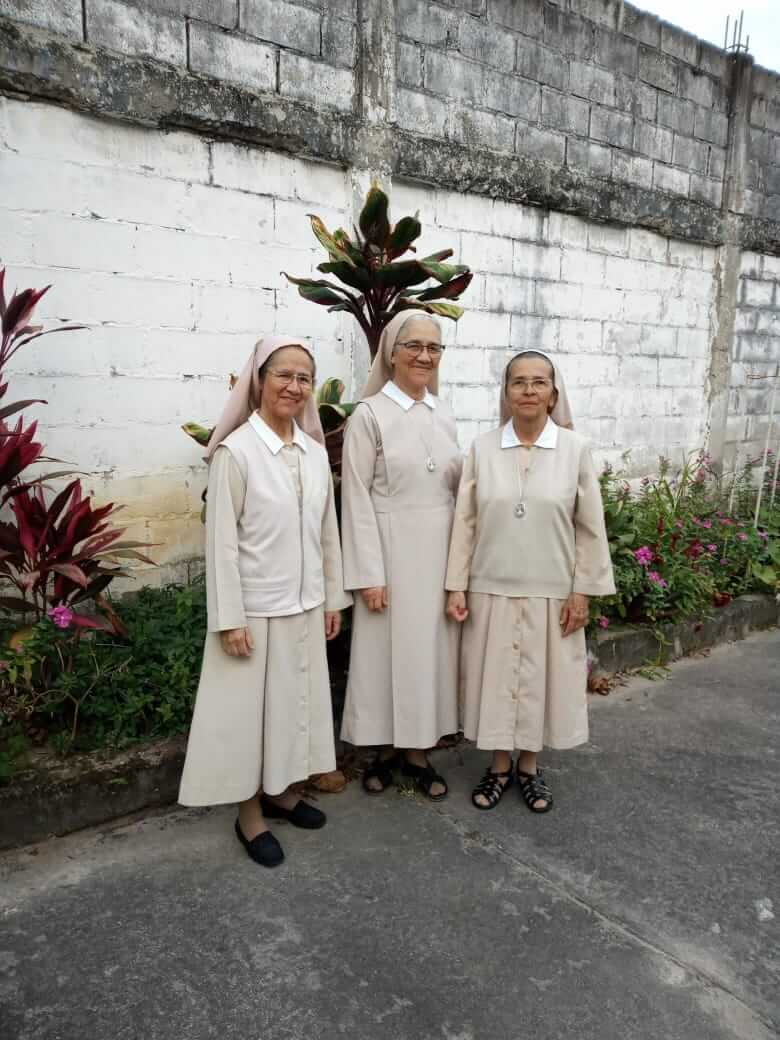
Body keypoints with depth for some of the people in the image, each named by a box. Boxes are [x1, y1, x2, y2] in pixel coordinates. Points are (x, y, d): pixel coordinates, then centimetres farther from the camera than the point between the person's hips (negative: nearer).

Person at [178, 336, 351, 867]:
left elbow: (328, 530, 8)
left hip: (304, 605, 6)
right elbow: (222, 541, -14)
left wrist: (334, 598, 10)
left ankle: (282, 791, 38)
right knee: (249, 710, 9)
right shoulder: (235, 451, -14)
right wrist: (229, 619, -15)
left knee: (296, 701, 18)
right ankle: (250, 812, 27)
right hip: (255, 607, -6)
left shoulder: (316, 450, 3)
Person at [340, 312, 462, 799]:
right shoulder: (370, 415, -6)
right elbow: (357, 498, -10)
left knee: (431, 646, 11)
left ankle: (419, 751, 26)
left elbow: (457, 490, 12)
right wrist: (369, 574, -13)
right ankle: (387, 747, 25)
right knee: (389, 648, 5)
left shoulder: (444, 414, 8)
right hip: (392, 550, -5)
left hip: (441, 551, 5)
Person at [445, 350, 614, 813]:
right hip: (492, 589, 1)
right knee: (496, 677, 11)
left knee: (541, 677, 12)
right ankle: (500, 765, 31)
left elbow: (590, 527, -1)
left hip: (551, 592, 0)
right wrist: (457, 585, -3)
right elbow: (465, 522, 0)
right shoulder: (482, 449, -3)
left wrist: (582, 591, -3)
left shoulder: (575, 449, -5)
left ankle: (529, 766, 33)